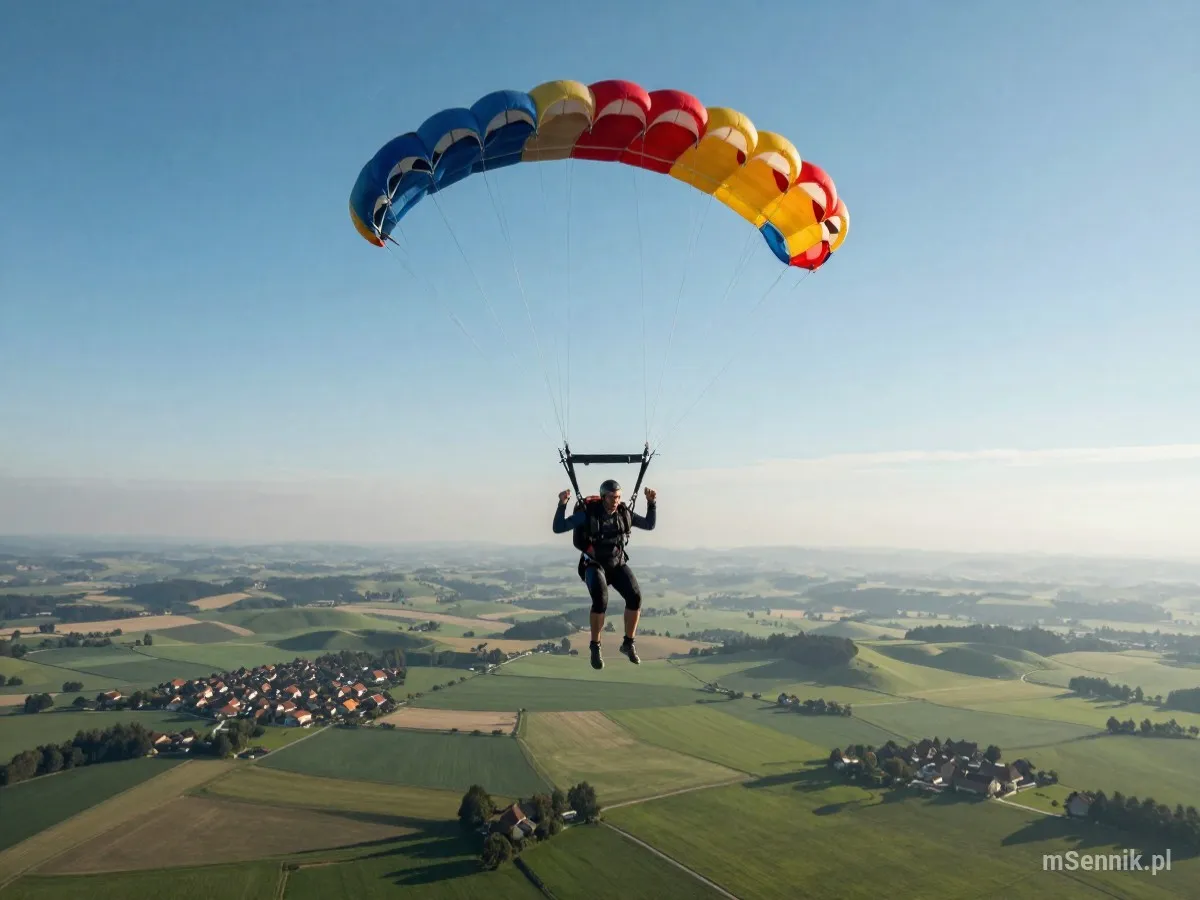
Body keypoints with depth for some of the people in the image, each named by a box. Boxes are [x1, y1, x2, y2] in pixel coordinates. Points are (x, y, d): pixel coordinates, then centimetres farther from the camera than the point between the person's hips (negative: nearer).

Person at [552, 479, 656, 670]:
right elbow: (558, 528, -17)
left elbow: (649, 525, 9)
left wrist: (652, 503, -4)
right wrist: (562, 504, -30)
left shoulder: (624, 513, -4)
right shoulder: (589, 513, -16)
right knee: (601, 600, -31)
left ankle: (628, 644, -3)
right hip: (594, 565, -3)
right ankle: (595, 647, -12)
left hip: (618, 564, 4)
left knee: (635, 597, -22)